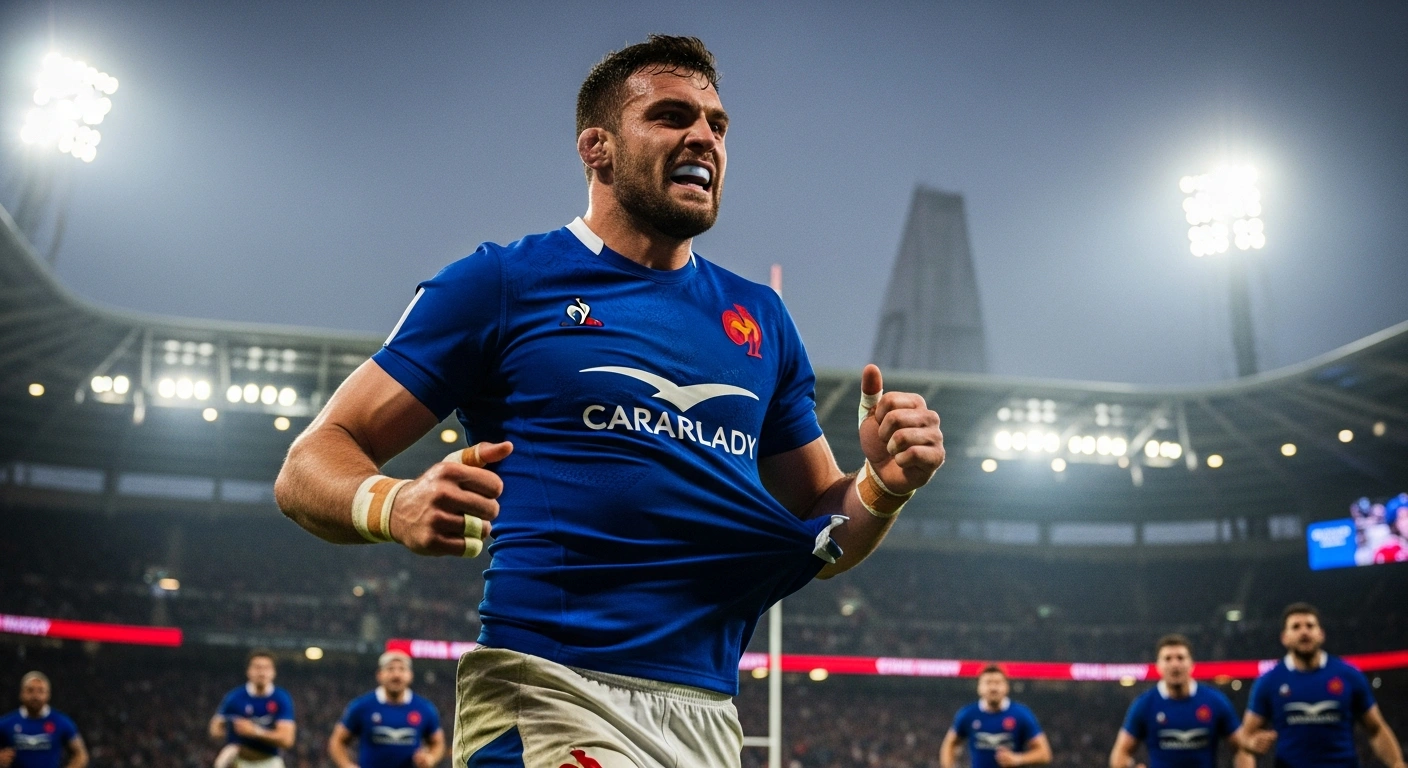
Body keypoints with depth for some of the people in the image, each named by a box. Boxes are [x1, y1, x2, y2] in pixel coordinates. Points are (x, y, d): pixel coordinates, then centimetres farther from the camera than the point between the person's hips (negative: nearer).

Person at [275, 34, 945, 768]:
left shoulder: (759, 319, 13)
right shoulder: (503, 282, 0)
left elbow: (821, 536, 18)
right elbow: (309, 465, -2)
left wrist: (883, 487, -3)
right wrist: (395, 506, -24)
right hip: (549, 700, -5)